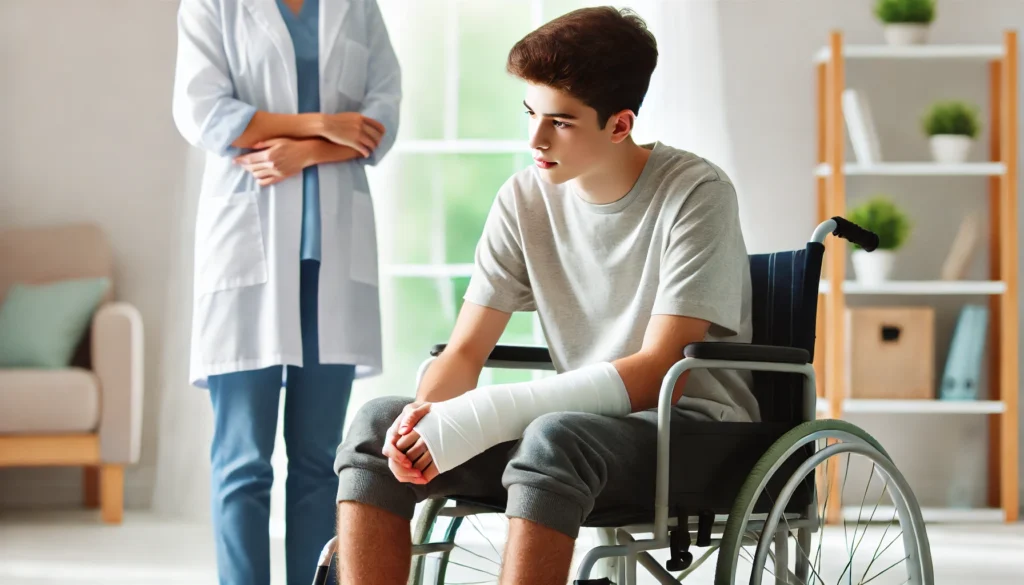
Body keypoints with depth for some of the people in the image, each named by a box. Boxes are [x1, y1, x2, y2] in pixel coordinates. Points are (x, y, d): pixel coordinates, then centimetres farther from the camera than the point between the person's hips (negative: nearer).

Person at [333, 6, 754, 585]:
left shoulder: (695, 193, -12)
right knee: (378, 423, -14)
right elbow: (466, 350, 5)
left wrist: (481, 416, -27)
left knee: (555, 438, -38)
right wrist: (426, 415, -21)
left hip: (695, 428, -6)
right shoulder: (526, 199, 4)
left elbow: (657, 373, -20)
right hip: (577, 416, 6)